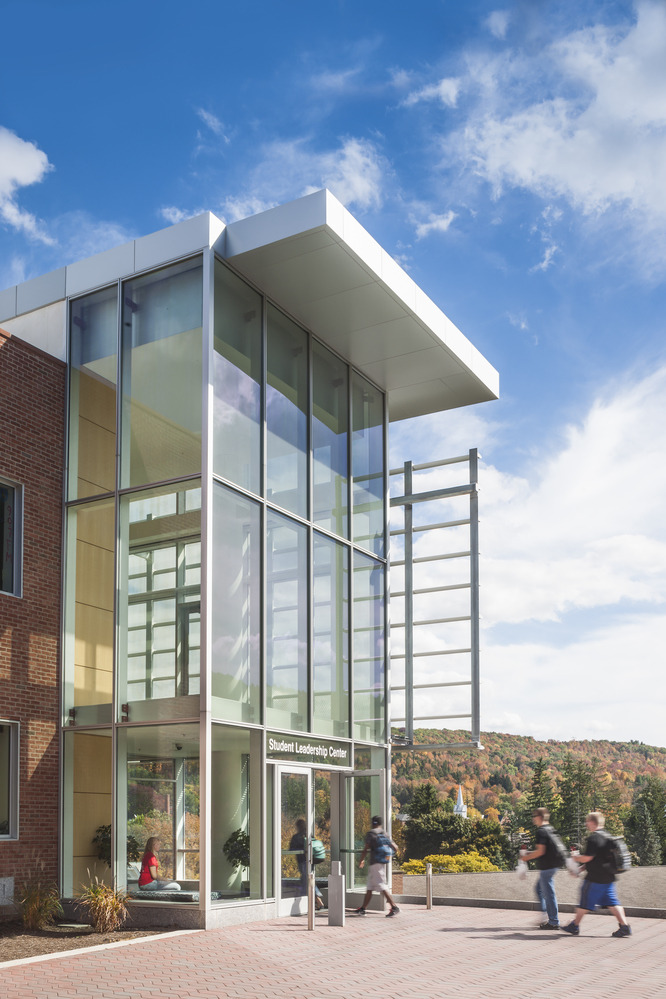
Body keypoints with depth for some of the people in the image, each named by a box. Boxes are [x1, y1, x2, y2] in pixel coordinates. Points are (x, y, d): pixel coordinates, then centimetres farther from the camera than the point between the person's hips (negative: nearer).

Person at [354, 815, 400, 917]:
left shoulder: (370, 833, -7)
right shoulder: (385, 834, 13)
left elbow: (366, 848, -13)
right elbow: (395, 848, 9)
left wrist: (361, 861, -2)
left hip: (375, 863, -8)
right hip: (383, 862, 8)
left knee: (382, 886, -11)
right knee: (370, 887, 14)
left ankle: (394, 907, -17)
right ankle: (363, 908, 20)